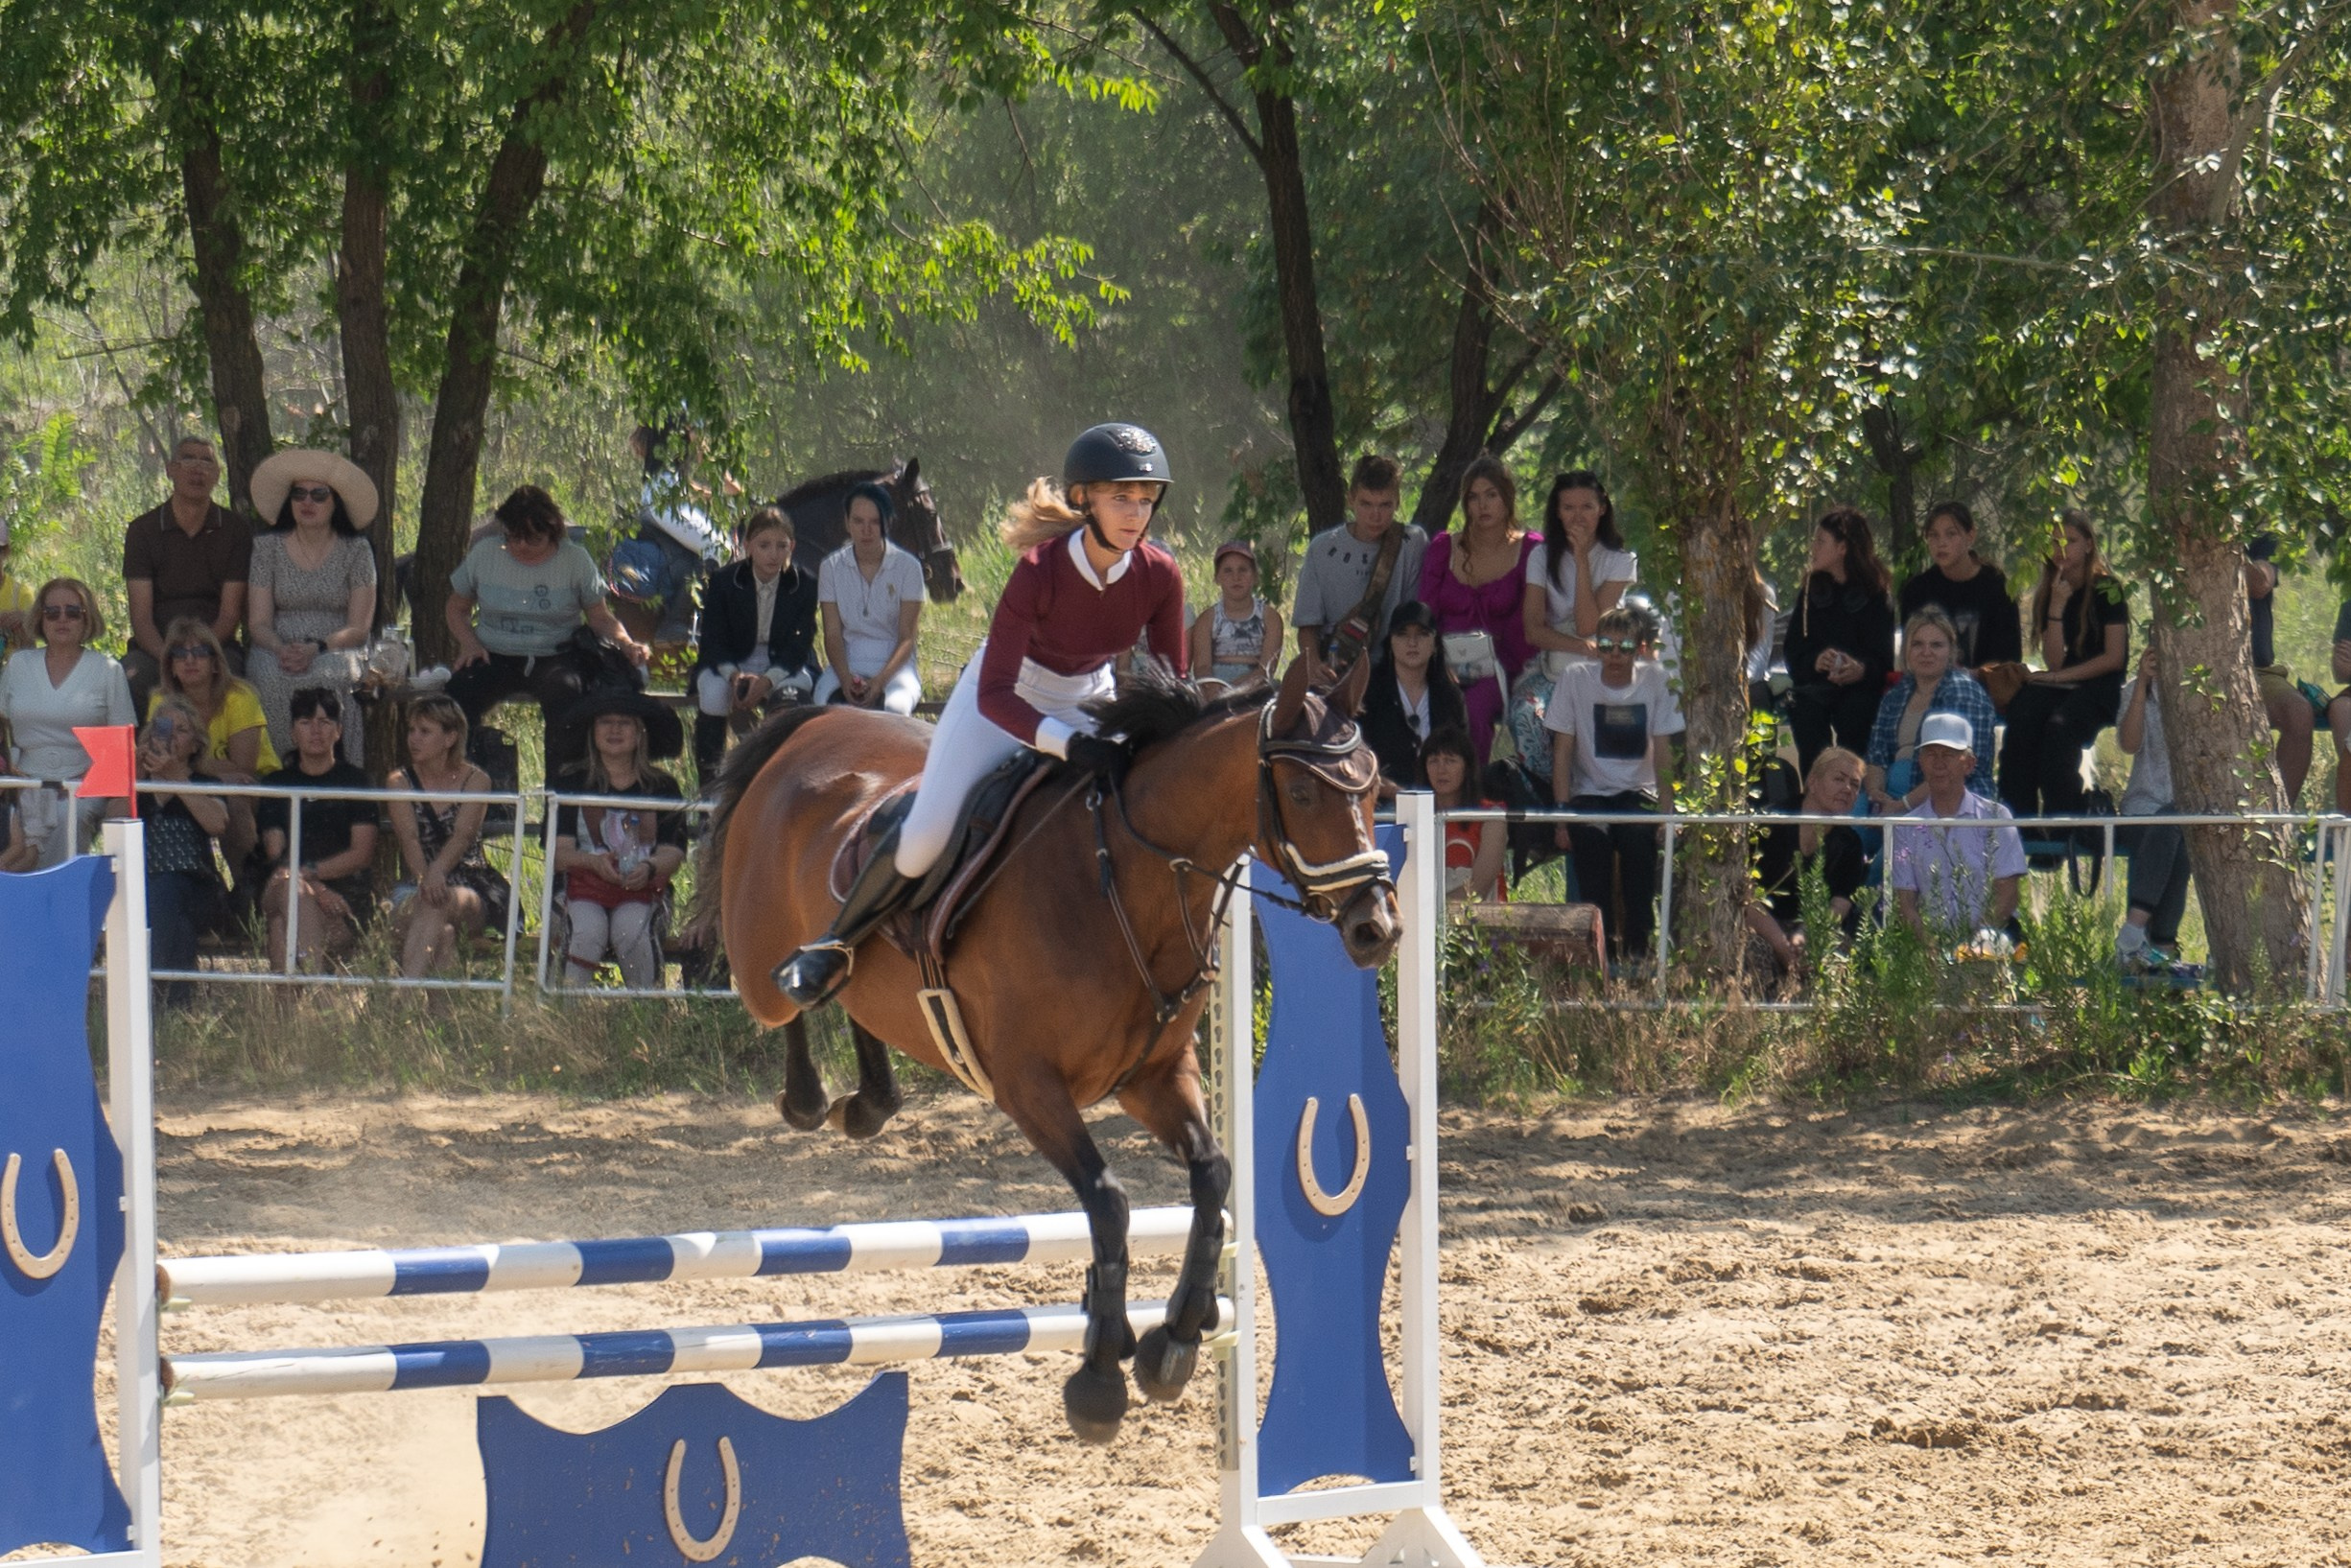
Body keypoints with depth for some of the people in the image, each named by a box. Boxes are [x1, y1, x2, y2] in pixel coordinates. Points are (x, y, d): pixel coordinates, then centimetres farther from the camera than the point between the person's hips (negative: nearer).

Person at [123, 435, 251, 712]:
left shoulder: (236, 530, 6)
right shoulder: (142, 530, 6)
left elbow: (230, 614, 1)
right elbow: (141, 616, -2)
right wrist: (168, 659, -22)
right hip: (155, 646, 0)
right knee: (131, 676, -33)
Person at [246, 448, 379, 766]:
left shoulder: (356, 551, 5)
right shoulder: (267, 548, 9)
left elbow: (359, 628, -1)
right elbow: (259, 623, 4)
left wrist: (316, 648, -19)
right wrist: (281, 650, -18)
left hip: (338, 653, -1)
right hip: (278, 651, 1)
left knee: (326, 677, -36)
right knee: (272, 680, -34)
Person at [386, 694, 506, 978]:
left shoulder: (476, 781, 6)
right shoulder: (399, 782, 9)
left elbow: (463, 835, -12)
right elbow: (409, 839, -7)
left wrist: (438, 871, -33)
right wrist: (425, 879, -28)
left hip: (472, 888, -2)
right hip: (414, 888, 2)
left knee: (437, 905, -38)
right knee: (441, 933, -36)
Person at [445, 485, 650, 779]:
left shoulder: (575, 560, 2)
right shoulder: (484, 554, 6)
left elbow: (601, 619, 8)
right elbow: (457, 609, 18)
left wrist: (627, 645, -12)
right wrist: (468, 643, -2)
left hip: (554, 657, -2)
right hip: (494, 658, 2)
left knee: (565, 692, -36)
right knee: (457, 695, -29)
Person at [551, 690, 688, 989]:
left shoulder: (661, 787, 12)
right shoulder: (573, 785, 11)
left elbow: (673, 853, 3)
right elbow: (559, 852, 1)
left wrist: (648, 869, -21)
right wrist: (595, 861, -21)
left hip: (641, 888, 0)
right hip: (585, 886, 0)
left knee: (630, 930, -33)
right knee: (588, 932, -33)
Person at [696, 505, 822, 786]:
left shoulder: (805, 584, -9)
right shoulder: (722, 581, -8)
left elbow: (799, 646, -11)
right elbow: (713, 642, -7)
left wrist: (768, 680, -29)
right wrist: (734, 675, -29)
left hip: (783, 667, 0)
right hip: (730, 664, 0)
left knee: (790, 692, -35)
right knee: (713, 692, -34)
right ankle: (709, 776, -17)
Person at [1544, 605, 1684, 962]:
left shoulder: (1655, 680, -2)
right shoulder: (1576, 679, -3)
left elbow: (1663, 752, -2)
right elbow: (1562, 752, -2)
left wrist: (1665, 811, -13)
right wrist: (1562, 815, -11)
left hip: (1637, 792, 0)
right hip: (1589, 792, 0)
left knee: (1639, 838, -31)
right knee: (1591, 838, -31)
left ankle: (1637, 941, -18)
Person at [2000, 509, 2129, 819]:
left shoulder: (2106, 589, -3)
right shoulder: (2048, 595, 12)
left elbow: (2114, 657, -7)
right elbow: (2054, 662, 3)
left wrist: (2060, 677, -10)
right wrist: (2057, 608, -8)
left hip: (2101, 688, -4)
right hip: (2061, 686, 4)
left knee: (2059, 727, -36)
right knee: (2022, 719, -29)